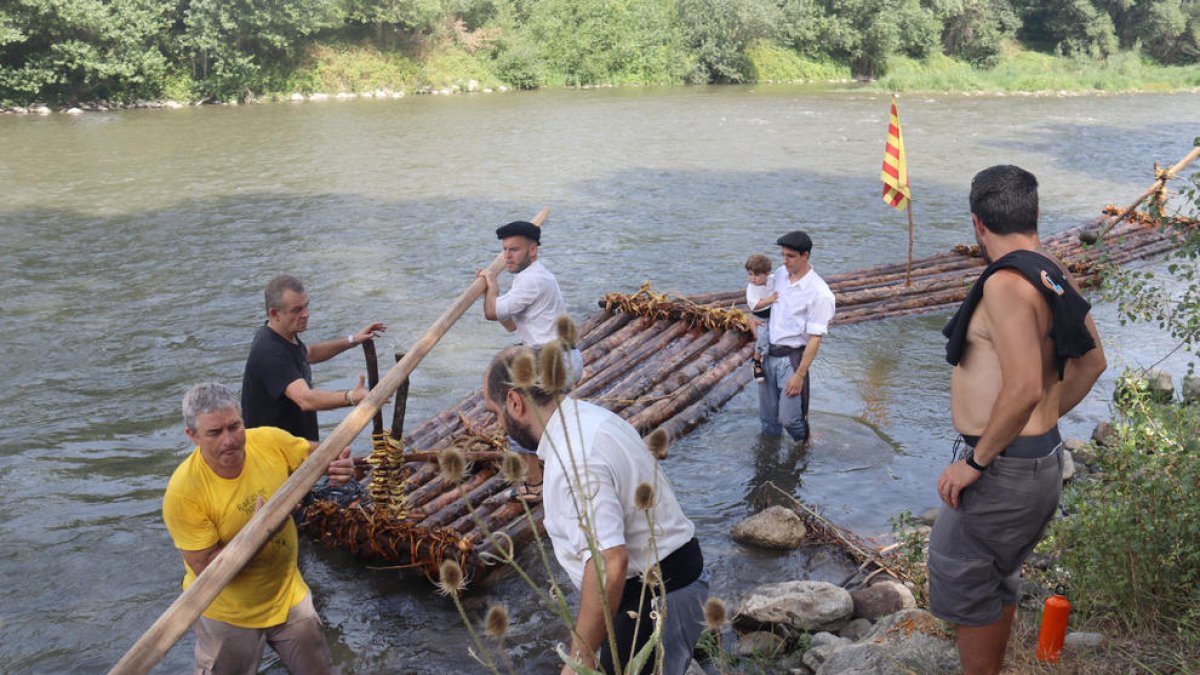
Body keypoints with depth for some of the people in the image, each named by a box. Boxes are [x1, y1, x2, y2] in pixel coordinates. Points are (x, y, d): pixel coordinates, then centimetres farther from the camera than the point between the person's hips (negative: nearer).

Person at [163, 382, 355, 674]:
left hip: (288, 596, 4)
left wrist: (338, 465, -21)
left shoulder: (270, 441, -17)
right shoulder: (184, 492, -28)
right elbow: (205, 569, -25)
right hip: (227, 616, -4)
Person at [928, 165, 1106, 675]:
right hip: (1043, 459, 10)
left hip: (1002, 470, -9)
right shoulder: (1055, 278, 7)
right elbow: (1091, 362, 18)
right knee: (995, 581, 23)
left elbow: (1024, 388, -29)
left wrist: (975, 461, -20)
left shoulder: (1006, 283, -22)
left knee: (961, 587, 4)